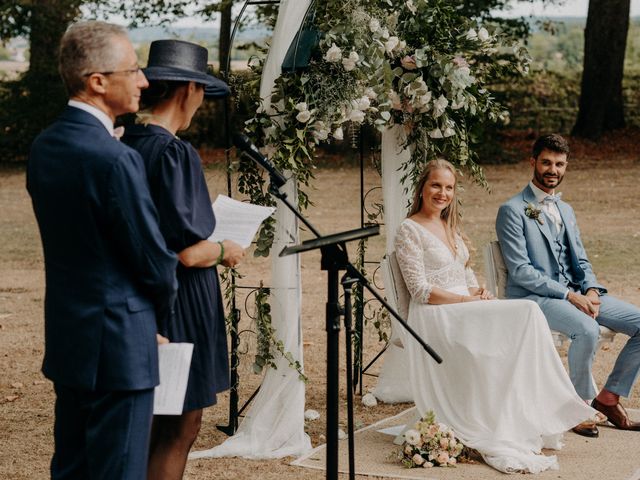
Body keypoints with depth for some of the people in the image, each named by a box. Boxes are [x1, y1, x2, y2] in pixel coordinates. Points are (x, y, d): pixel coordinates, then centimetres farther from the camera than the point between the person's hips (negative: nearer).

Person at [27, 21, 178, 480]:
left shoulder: (44, 146, 5)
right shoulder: (116, 159, -21)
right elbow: (154, 261, -14)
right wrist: (163, 305, 5)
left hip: (66, 338, 9)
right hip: (118, 347, -9)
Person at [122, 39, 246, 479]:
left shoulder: (125, 146, 4)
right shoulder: (174, 153, -20)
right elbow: (188, 252, -24)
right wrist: (225, 251, -4)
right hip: (181, 308, -9)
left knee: (162, 426, 17)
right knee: (181, 427, 2)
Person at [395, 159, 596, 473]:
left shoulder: (450, 227, 20)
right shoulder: (410, 230, -5)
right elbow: (420, 290, -12)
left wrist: (480, 294, -2)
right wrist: (468, 300, -17)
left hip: (466, 309, 7)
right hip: (435, 317, -7)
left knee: (528, 312, -21)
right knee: (526, 313, -25)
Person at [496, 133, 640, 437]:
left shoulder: (566, 211, 20)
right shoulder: (513, 211, -5)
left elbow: (580, 261, 18)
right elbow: (520, 271, -13)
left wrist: (591, 291, -5)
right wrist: (570, 296, -19)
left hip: (576, 293, 7)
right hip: (533, 297, -7)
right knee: (587, 329, -35)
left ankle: (609, 396, 2)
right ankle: (581, 401, -13)